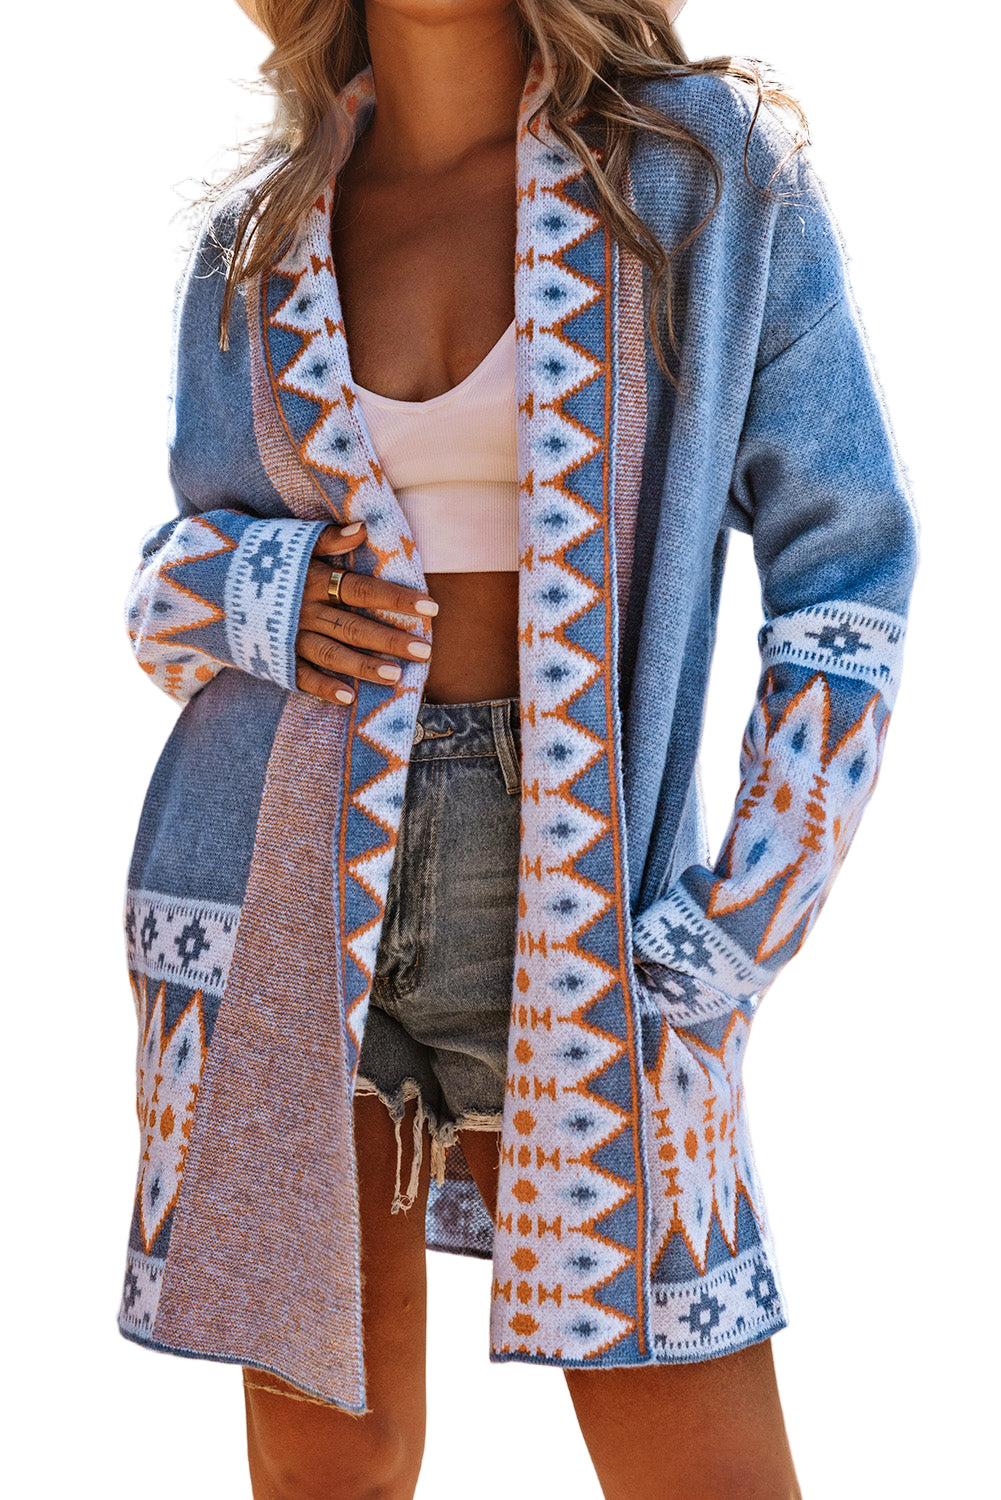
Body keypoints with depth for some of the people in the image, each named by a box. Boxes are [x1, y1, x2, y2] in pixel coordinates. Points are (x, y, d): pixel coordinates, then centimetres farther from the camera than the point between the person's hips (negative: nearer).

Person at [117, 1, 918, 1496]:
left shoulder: (711, 166, -2)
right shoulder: (254, 245, 7)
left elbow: (845, 573, -2)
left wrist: (727, 950, -9)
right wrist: (269, 596, -9)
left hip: (571, 905, -2)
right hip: (288, 879, 2)